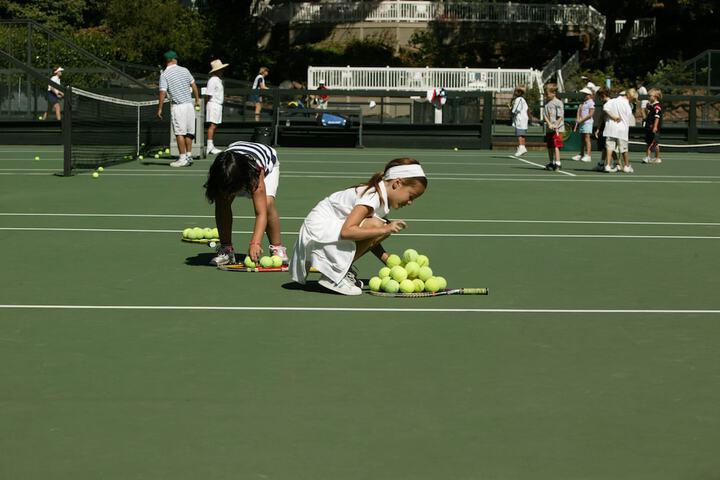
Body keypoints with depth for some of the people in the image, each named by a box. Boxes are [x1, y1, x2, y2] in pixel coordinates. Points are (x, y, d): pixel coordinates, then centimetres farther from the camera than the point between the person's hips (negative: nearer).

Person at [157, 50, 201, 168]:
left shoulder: (164, 74, -6)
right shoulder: (184, 70, 6)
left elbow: (163, 93, -11)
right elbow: (194, 86, 11)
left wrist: (159, 109, -6)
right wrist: (197, 100, 22)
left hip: (177, 106, -4)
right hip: (189, 104, 4)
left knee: (180, 133, -3)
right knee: (189, 132, 10)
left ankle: (183, 158, -4)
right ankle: (189, 156, 14)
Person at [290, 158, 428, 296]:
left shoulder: (381, 196, 7)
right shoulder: (372, 196, -22)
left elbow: (369, 240, 11)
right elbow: (346, 231, -33)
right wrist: (385, 230, -31)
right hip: (318, 230, -9)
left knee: (385, 226, 1)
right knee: (375, 225, -25)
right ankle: (333, 275, -15)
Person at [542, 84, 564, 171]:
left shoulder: (558, 103, -6)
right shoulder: (547, 103, 13)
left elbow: (560, 117, -11)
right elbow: (544, 115, 5)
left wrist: (556, 125, -21)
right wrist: (549, 124, -10)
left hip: (557, 129, -7)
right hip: (548, 129, 7)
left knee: (556, 146, -11)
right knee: (549, 147, 12)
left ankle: (557, 163, -11)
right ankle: (551, 163, 23)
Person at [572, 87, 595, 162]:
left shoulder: (591, 103, -7)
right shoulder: (584, 103, 18)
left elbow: (590, 114, -15)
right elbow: (579, 112, 20)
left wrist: (581, 120, -15)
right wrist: (577, 124, 14)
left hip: (587, 122, -8)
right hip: (582, 122, 8)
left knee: (587, 138, -11)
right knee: (582, 139, 9)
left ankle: (588, 156, -14)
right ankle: (581, 155, 12)